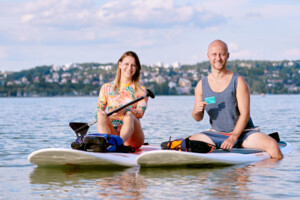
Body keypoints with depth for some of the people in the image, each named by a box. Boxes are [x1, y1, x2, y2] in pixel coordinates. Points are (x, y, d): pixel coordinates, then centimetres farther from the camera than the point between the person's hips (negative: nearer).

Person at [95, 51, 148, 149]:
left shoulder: (141, 90, 13)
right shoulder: (106, 88, 18)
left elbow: (140, 112, -5)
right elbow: (99, 109, 8)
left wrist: (126, 110, -27)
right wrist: (101, 114, -18)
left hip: (131, 138, -1)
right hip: (111, 132, 1)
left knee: (129, 116, -32)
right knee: (101, 115, -27)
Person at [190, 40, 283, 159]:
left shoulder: (238, 81, -8)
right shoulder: (201, 85, 2)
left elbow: (245, 114, -13)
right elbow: (198, 118, 8)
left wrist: (233, 138, -23)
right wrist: (196, 111, -17)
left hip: (243, 133, -2)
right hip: (216, 134, 3)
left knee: (272, 145, -27)